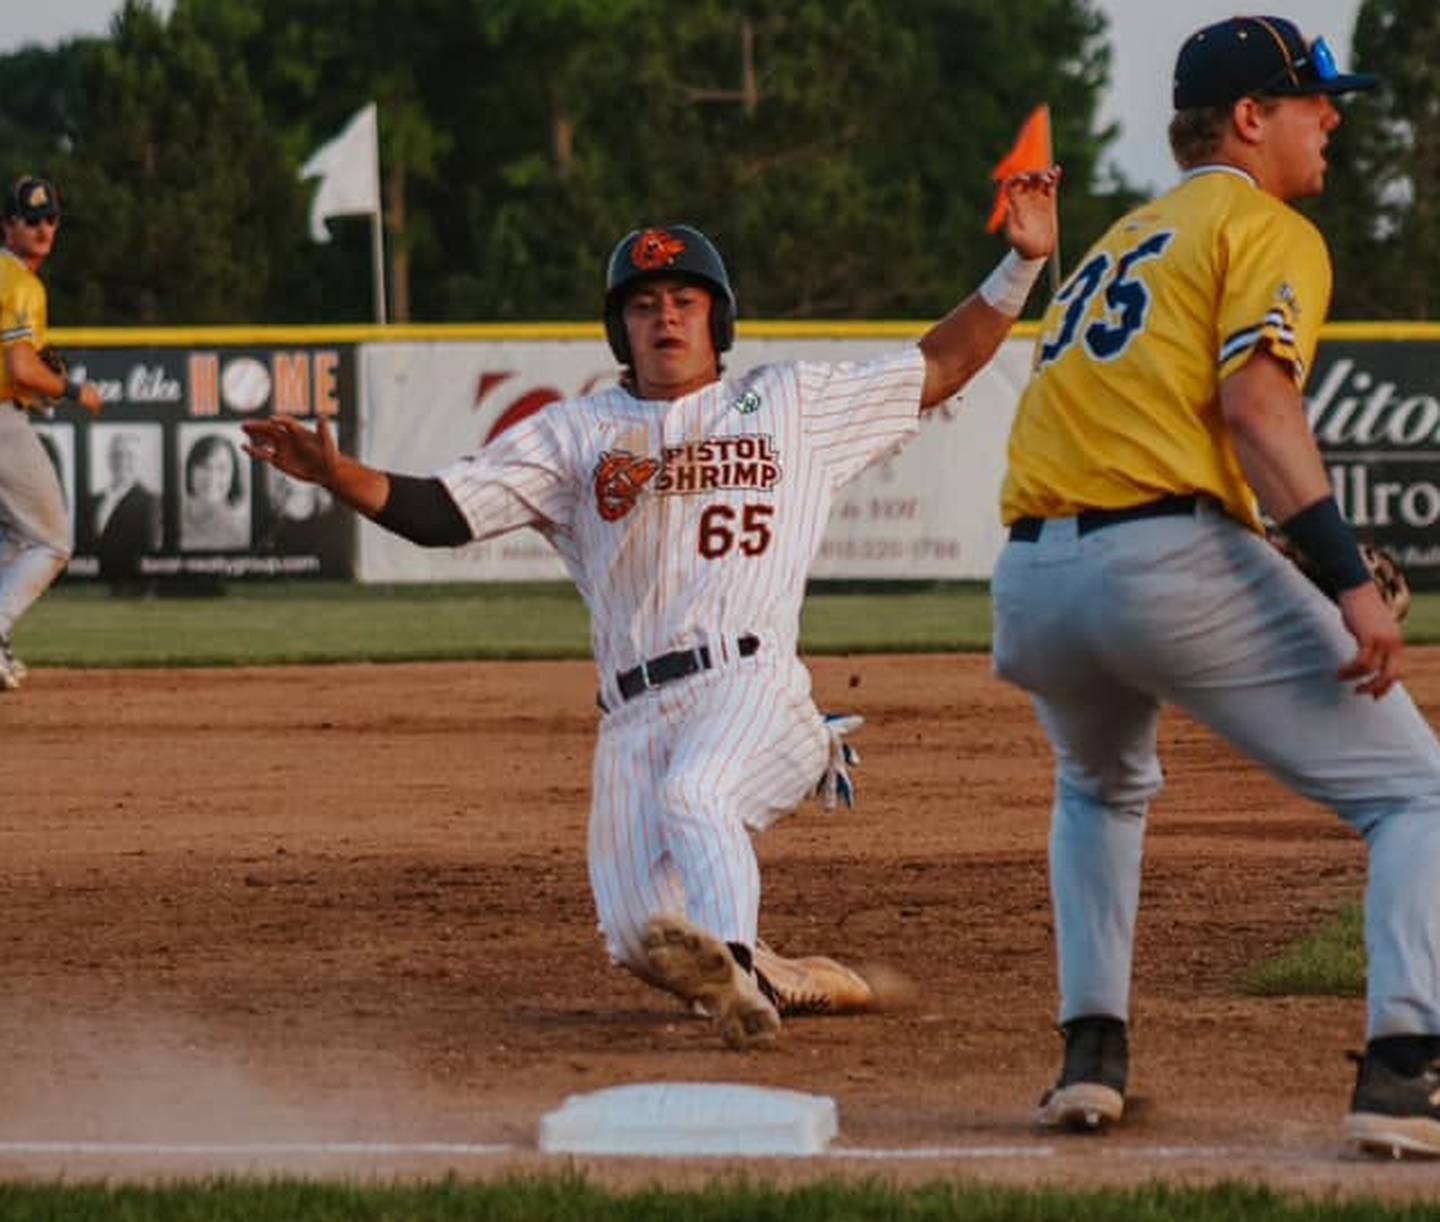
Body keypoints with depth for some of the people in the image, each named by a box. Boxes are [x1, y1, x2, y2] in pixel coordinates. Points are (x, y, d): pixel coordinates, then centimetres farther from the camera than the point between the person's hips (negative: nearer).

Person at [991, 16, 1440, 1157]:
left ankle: (1092, 1052, 23)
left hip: (1030, 582, 7)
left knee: (1102, 789, 37)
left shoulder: (1116, 246, 29)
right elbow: (1253, 400, -12)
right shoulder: (1266, 229, 5)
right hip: (1171, 559, -7)